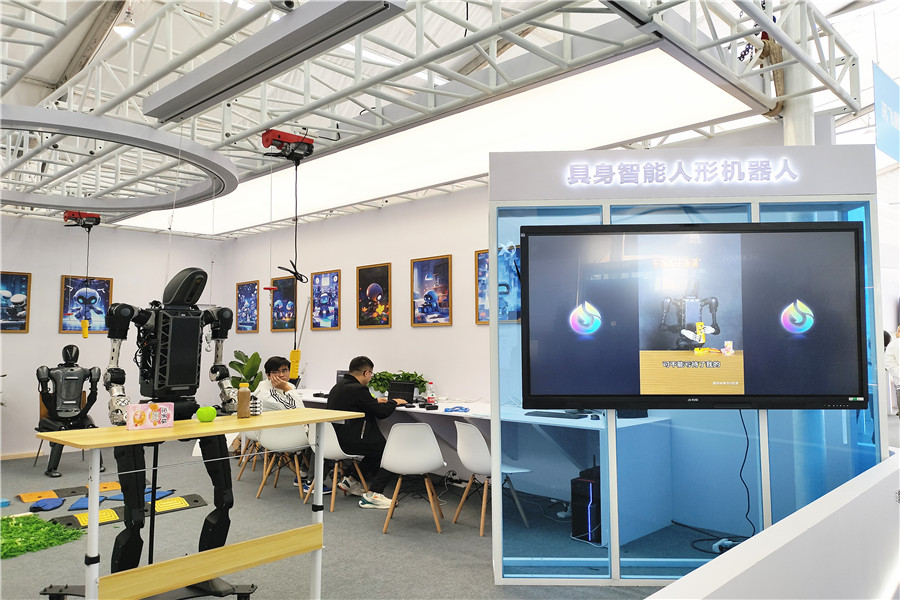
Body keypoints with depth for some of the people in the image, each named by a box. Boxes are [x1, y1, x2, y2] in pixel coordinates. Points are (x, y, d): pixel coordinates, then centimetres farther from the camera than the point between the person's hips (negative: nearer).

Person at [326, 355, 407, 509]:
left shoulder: (338, 386, 11)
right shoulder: (358, 390, -19)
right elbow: (381, 412, -14)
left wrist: (375, 401, 24)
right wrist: (394, 402, 5)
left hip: (336, 438, 10)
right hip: (349, 442, -10)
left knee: (378, 446, 25)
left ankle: (351, 480, 25)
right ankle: (372, 494, -7)